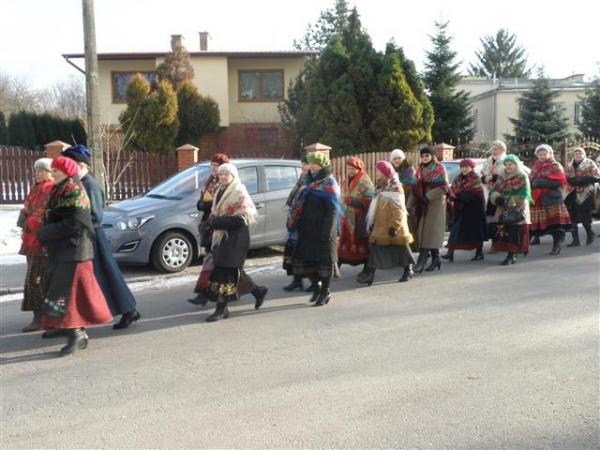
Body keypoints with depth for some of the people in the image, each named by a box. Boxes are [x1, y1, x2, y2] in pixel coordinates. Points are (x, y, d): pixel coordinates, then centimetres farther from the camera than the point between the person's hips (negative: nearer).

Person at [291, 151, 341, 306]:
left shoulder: (329, 184, -8)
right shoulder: (310, 182, 15)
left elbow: (332, 210, -15)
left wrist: (327, 231, -21)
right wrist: (301, 226, 16)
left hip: (322, 229, -7)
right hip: (308, 229, 8)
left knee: (324, 259, 0)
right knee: (305, 258, 8)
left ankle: (325, 292, 11)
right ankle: (316, 286, 27)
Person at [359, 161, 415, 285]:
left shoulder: (395, 188, -13)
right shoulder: (382, 187, 14)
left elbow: (398, 210, -19)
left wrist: (394, 226, -22)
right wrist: (372, 223, 19)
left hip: (391, 227, -8)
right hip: (380, 226, 8)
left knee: (400, 248, 5)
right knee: (375, 247, 2)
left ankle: (408, 270, 22)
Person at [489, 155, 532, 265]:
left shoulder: (522, 177, -2)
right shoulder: (501, 177, 17)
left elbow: (523, 194, -11)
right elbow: (494, 190, 11)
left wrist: (510, 201, -16)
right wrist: (497, 198, -10)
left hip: (517, 210, -6)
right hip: (503, 210, 6)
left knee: (513, 232, -9)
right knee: (503, 231, 2)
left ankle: (510, 256, -8)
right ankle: (511, 256, 12)